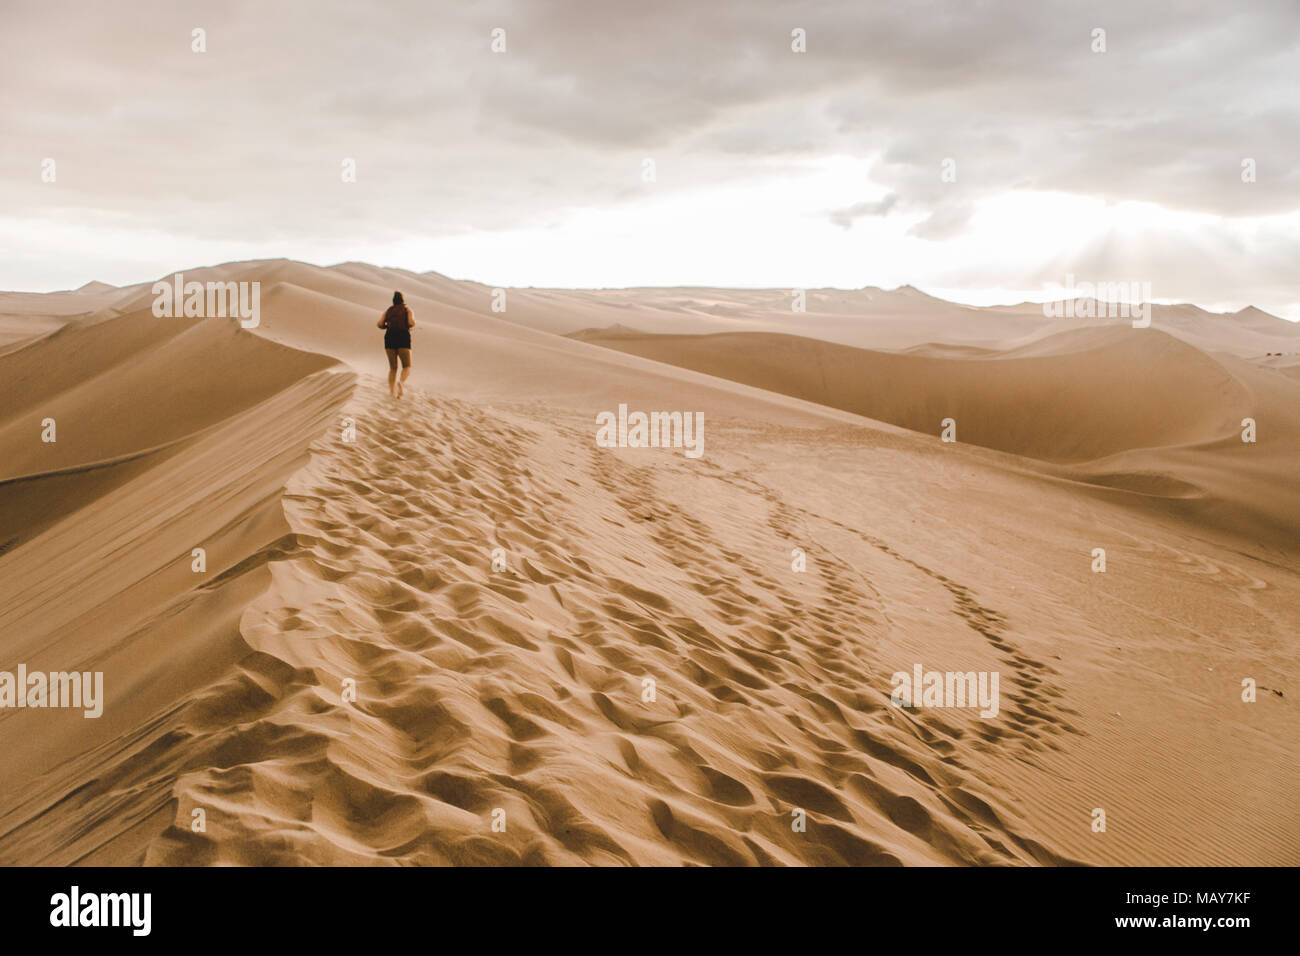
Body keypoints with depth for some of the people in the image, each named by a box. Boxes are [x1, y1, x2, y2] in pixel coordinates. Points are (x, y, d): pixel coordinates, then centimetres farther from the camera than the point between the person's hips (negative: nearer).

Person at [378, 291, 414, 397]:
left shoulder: (388, 311, 17)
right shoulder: (407, 310, 9)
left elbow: (380, 324, 4)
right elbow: (411, 323, -8)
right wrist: (410, 327, 15)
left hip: (389, 337, 3)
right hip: (403, 338, -3)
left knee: (393, 368, 14)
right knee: (407, 368, 2)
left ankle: (391, 390, -2)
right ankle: (400, 382, -29)